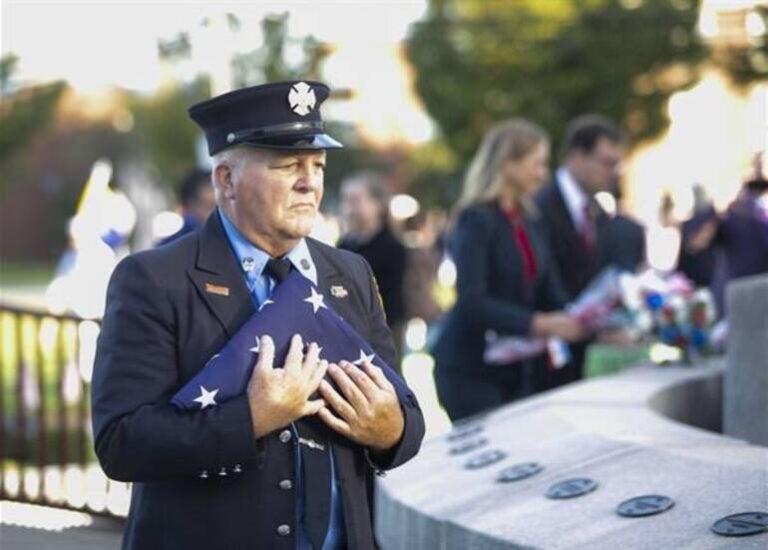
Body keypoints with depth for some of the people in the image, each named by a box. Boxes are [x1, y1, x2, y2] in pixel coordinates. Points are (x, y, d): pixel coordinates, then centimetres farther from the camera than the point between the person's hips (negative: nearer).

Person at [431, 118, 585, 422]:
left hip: (518, 370, 7)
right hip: (472, 370, -7)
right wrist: (535, 323, -28)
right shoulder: (476, 221, -10)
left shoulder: (530, 223, 12)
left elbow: (551, 294, 10)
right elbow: (470, 302, -20)